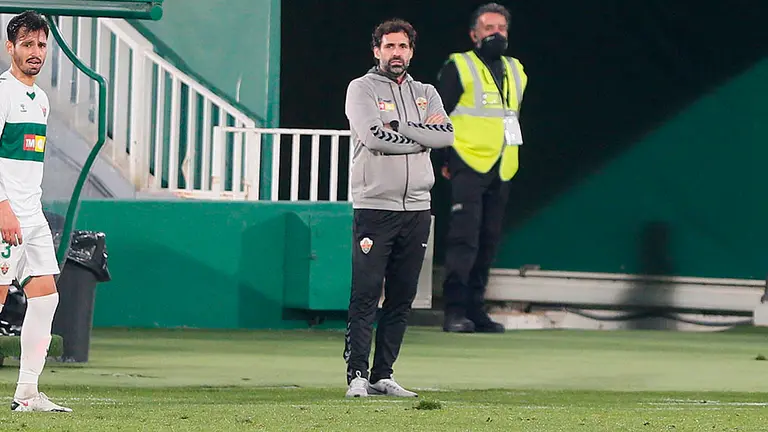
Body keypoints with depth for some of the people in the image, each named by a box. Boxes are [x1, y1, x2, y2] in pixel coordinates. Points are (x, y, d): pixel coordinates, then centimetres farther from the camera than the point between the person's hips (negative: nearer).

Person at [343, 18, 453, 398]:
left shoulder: (425, 93, 16)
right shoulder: (362, 89, 2)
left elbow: (447, 135, -3)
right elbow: (373, 137, -16)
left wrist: (397, 127, -10)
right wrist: (422, 136, -6)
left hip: (417, 208, 5)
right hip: (374, 206, -5)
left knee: (402, 298, 5)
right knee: (365, 295, -10)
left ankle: (382, 376, 9)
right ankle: (357, 375, -11)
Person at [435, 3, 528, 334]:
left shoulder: (516, 72, 17)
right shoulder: (458, 68, -2)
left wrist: (510, 159, 17)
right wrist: (444, 160, -7)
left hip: (501, 170, 6)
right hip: (468, 167, -6)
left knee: (488, 242, 8)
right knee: (464, 238, -14)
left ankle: (475, 309, 14)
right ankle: (454, 311, -17)